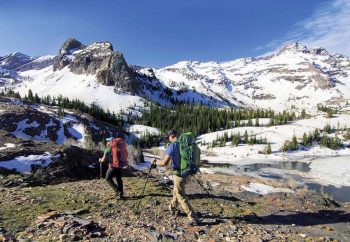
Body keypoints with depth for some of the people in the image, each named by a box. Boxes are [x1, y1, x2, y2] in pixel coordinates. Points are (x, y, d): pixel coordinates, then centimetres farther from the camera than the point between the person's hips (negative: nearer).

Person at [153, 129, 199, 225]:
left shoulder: (172, 146, -16)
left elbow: (164, 162, -20)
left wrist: (155, 162, -1)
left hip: (179, 174, -8)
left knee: (182, 197, 3)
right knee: (176, 192, 27)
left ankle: (193, 219, 5)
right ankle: (172, 209, 46)